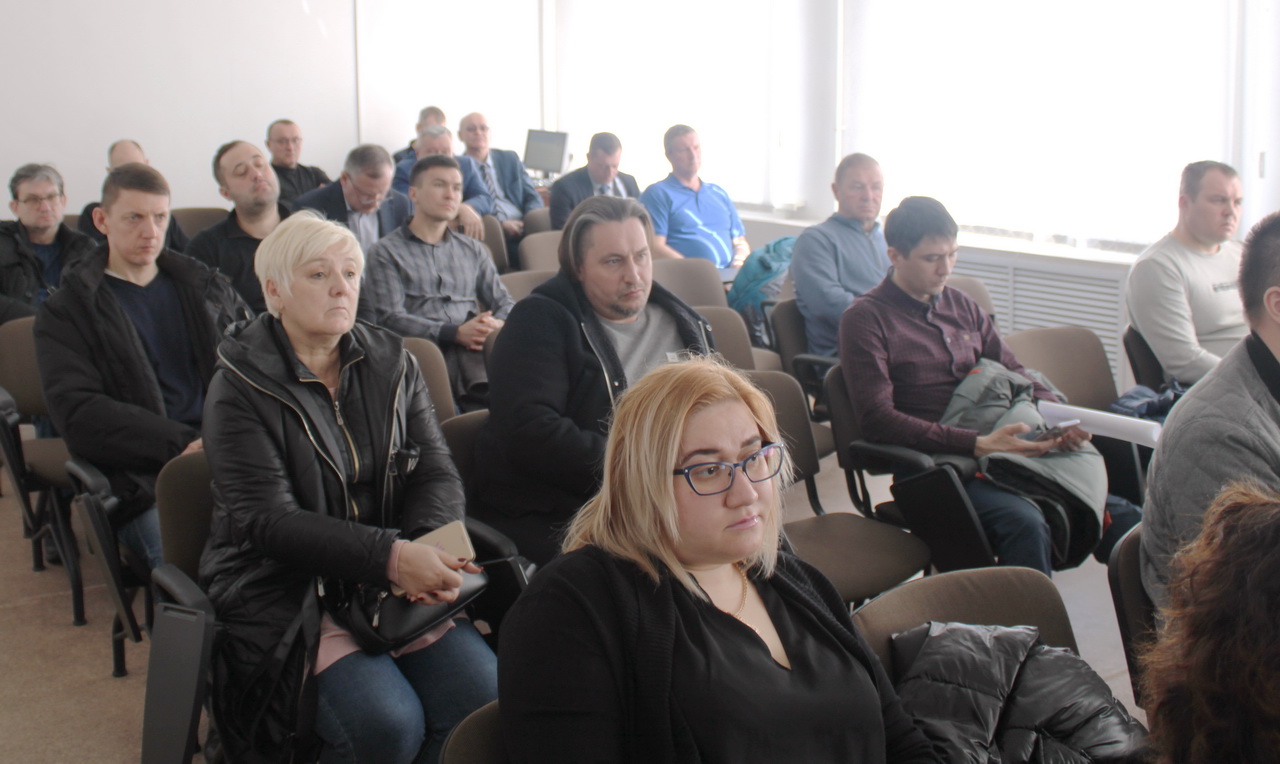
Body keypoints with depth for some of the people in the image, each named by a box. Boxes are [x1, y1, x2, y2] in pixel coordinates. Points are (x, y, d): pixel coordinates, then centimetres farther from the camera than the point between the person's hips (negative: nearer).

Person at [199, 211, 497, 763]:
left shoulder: (391, 363, 11)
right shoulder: (241, 386, -4)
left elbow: (438, 474, 6)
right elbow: (267, 519, -15)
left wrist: (429, 548, -18)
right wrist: (391, 556, -27)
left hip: (398, 580, 4)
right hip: (287, 592, -4)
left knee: (483, 694, -20)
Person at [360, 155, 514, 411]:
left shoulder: (474, 250, 28)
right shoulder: (385, 252, 12)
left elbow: (505, 303, 22)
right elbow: (390, 318, -1)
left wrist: (497, 325, -4)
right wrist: (455, 333, -14)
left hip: (476, 350, 5)